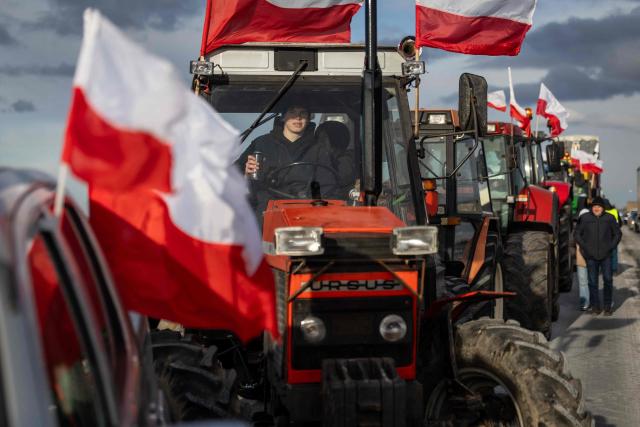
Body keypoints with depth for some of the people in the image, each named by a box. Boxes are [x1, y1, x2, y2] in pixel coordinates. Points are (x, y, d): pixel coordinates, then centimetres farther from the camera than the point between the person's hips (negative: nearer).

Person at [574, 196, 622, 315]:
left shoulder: (609, 218, 4)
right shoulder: (585, 218, 2)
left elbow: (618, 234, 12)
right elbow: (577, 234, 9)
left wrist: (611, 247, 1)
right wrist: (584, 247, -2)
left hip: (606, 256, 0)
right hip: (591, 256, 0)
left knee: (608, 280, 1)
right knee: (593, 282, 2)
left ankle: (608, 306, 11)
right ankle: (595, 307, 10)